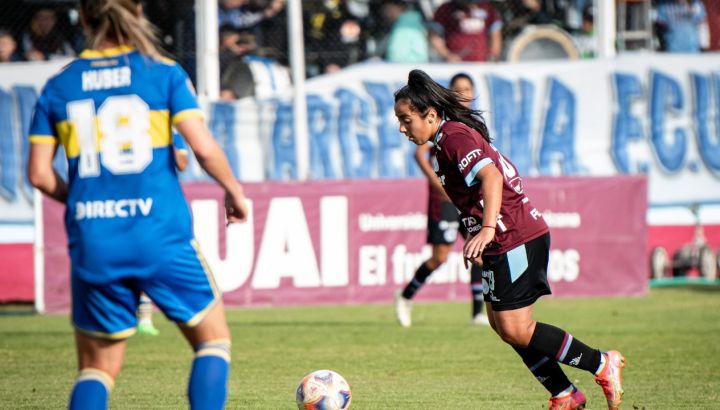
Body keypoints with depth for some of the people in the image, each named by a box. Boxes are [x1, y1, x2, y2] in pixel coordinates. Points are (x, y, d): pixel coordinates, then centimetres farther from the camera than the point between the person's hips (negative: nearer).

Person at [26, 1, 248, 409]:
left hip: (93, 242, 2)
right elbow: (204, 147, -9)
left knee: (97, 368, 12)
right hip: (162, 237, -2)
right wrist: (234, 190, 9)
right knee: (213, 338, 14)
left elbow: (40, 173, 3)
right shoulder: (165, 74, 0)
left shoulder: (58, 87, 7)